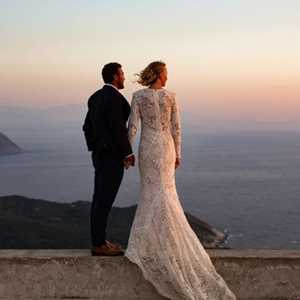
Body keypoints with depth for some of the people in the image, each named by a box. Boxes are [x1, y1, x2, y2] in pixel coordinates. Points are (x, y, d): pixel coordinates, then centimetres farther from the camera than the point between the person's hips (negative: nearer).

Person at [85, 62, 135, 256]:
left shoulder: (96, 97, 12)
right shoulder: (115, 98, -16)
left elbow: (88, 126, 15)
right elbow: (118, 128, -21)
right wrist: (128, 153, -14)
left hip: (100, 153, 10)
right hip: (112, 155, -9)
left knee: (100, 199, 12)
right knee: (105, 200, -5)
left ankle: (98, 240, 19)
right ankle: (99, 245, 0)